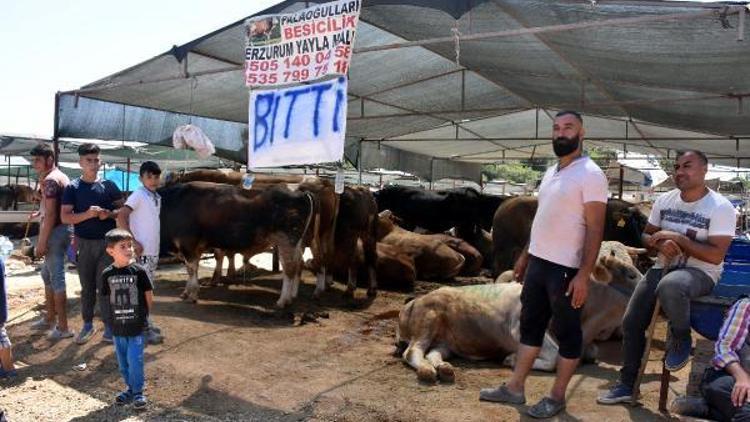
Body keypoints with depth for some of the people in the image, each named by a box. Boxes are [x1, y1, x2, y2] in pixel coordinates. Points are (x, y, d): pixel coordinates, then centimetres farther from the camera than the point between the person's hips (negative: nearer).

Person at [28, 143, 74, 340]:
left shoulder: (49, 180, -15)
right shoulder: (61, 177, 16)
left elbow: (50, 215, -21)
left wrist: (41, 242, -20)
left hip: (55, 232, -10)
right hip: (62, 229, 10)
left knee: (56, 277, -6)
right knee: (47, 275, 20)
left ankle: (62, 327, -1)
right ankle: (50, 318, 30)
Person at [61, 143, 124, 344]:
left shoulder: (108, 185, 2)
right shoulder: (73, 188, -1)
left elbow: (122, 209, 9)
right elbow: (65, 217, -5)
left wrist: (109, 213, -12)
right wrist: (87, 214, -21)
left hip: (107, 242, 0)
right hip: (84, 243, 0)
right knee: (87, 286, 10)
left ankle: (109, 328, 9)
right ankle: (88, 325, 24)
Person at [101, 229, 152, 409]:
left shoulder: (139, 271, -11)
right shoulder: (107, 274, -4)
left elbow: (149, 297, -3)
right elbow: (107, 298, 6)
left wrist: (141, 314, 4)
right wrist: (116, 314, 3)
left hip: (137, 326, -3)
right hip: (117, 327, 3)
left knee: (135, 360, -2)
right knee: (123, 362, 14)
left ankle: (138, 392, 15)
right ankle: (130, 388, 32)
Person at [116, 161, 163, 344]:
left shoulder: (157, 197, 12)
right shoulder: (138, 195, -12)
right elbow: (121, 218, -19)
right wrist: (134, 242, -19)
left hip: (153, 251, 8)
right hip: (141, 252, -8)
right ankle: (144, 329, 4)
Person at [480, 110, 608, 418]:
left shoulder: (590, 174, -12)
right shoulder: (551, 172, 13)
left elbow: (595, 228, -17)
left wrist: (583, 275, -22)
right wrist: (525, 255, 18)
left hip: (566, 269, -8)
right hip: (538, 263, 9)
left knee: (567, 333, 6)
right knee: (530, 325, 14)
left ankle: (557, 397, 18)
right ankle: (515, 388, 25)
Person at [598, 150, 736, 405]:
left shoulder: (721, 207, -11)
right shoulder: (664, 200, 5)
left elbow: (716, 255, -17)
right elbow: (646, 236, 12)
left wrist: (677, 238, -20)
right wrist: (660, 244, -11)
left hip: (700, 273, -6)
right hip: (663, 267, 6)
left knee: (669, 287, -41)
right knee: (631, 323, -2)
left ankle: (681, 339, -10)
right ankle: (626, 385, 14)